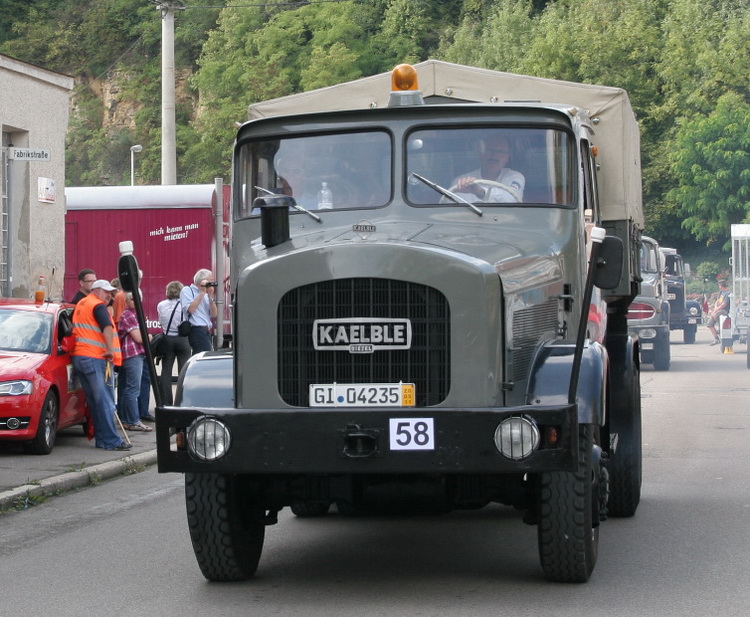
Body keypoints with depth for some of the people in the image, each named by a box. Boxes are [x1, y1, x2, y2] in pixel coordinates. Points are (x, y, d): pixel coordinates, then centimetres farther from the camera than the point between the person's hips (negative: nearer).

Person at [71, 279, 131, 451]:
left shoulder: (81, 304, 23)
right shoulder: (98, 306, -6)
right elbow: (107, 327, -22)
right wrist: (110, 349, -27)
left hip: (78, 357, 9)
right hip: (95, 358, -9)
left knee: (95, 402, 12)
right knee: (105, 401, -9)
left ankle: (101, 439, 12)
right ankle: (112, 441, -12)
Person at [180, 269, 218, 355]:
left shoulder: (205, 295, 20)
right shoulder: (187, 291, 0)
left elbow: (214, 315, 12)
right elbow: (190, 309, -16)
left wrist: (211, 297, 2)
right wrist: (202, 293, -9)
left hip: (206, 331, 8)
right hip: (196, 330, -8)